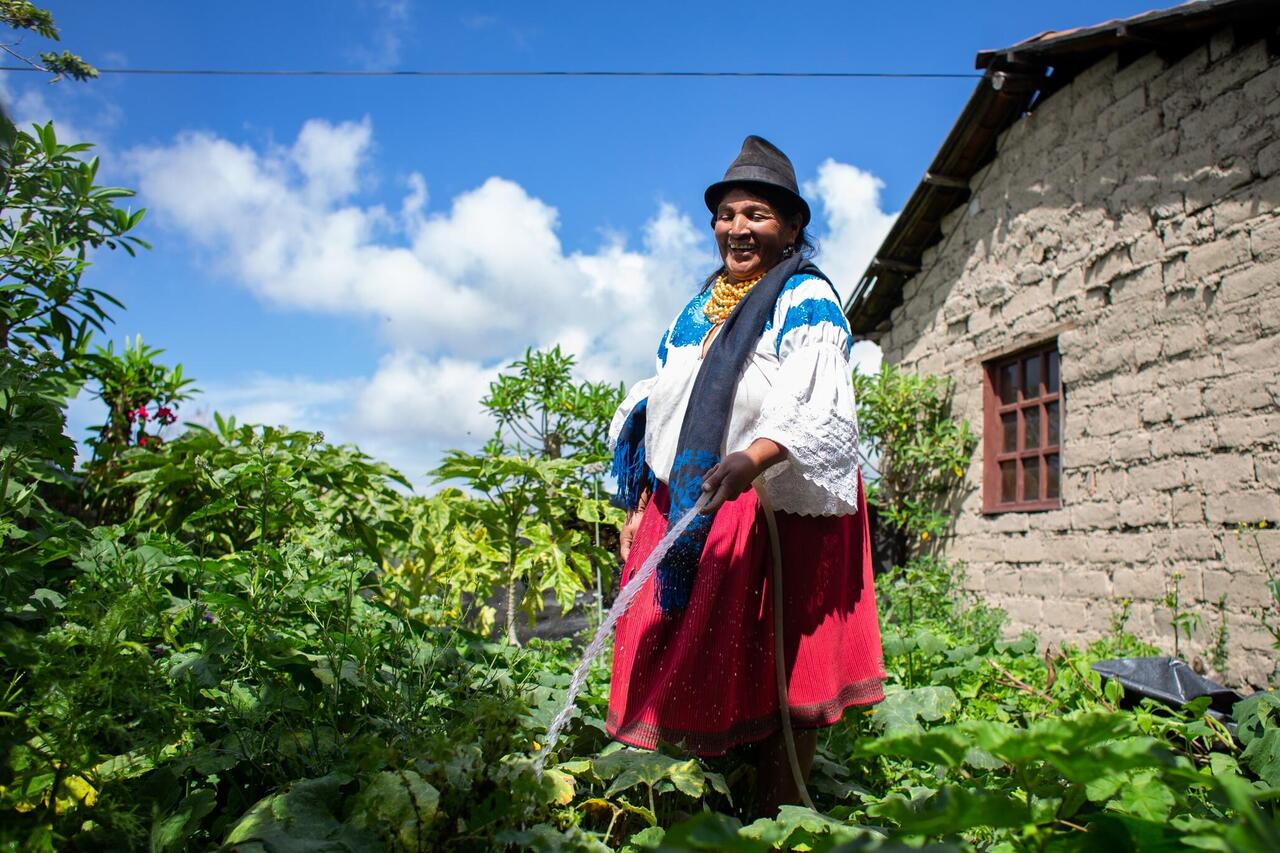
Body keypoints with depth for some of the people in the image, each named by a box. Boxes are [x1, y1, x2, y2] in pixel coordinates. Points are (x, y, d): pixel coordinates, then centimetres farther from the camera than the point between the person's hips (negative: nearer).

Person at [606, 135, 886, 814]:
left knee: (773, 674, -3)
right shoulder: (699, 308, 19)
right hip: (682, 508, 6)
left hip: (775, 511, -6)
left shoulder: (806, 302, -2)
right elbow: (659, 408, 21)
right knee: (695, 666, 6)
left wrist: (750, 461, -36)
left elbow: (819, 410, -18)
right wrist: (637, 507, 14)